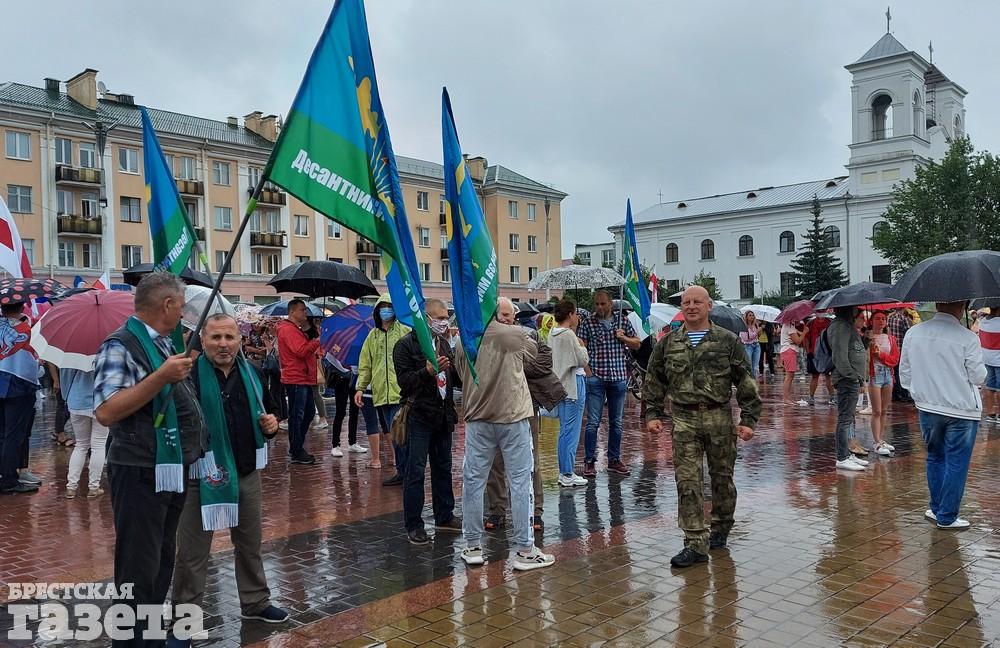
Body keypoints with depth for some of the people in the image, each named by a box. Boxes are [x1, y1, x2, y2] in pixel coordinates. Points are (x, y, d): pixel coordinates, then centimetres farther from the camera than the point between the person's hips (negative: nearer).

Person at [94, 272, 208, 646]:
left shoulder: (169, 344, 12)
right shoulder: (121, 346, -14)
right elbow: (105, 412, -26)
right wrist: (162, 376, -29)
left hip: (175, 470, 9)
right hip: (141, 473, -9)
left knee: (163, 561, 20)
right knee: (139, 568, 0)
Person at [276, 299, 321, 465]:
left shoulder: (297, 330, 22)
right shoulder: (288, 329, -12)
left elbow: (305, 350, 22)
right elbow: (301, 351, -23)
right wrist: (318, 341, -18)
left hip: (304, 379, 11)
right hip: (296, 379, -11)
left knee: (309, 412, 15)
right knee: (297, 415, -5)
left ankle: (296, 448, 23)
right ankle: (296, 453, 2)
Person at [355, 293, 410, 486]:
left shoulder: (405, 332, -1)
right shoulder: (372, 336, 14)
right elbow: (365, 365, 17)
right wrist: (360, 387, 11)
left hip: (401, 392, -6)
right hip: (381, 394, 6)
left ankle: (403, 473, 0)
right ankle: (402, 472, 20)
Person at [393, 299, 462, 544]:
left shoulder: (444, 343, 14)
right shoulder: (406, 345, -9)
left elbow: (456, 379, 18)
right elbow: (404, 380, -17)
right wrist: (428, 371, -29)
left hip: (444, 415, 7)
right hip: (420, 416, -7)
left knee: (443, 468, 15)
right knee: (416, 471, -2)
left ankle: (444, 516, 28)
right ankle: (413, 525, 7)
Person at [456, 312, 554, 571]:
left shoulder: (463, 342, -4)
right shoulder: (515, 334, -10)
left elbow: (461, 377, 9)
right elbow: (533, 351, 11)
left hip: (478, 420, 3)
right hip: (513, 417, -2)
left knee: (473, 481, 12)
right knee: (520, 481, 4)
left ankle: (472, 546, 19)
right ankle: (524, 550, 10)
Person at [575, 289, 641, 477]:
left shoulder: (623, 320, 8)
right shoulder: (587, 323, 0)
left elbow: (637, 344, 14)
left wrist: (623, 338, -5)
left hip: (618, 376, 3)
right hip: (596, 377, -3)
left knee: (616, 422, 11)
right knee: (593, 422, -4)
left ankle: (614, 460, 22)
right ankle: (589, 461, 4)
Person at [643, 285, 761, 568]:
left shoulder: (728, 340, 2)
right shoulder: (668, 343, 8)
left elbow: (746, 382, 2)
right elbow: (654, 382, 14)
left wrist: (748, 419, -3)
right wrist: (653, 414, 6)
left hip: (719, 418, -1)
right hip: (684, 420, 1)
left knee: (722, 476, 12)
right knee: (687, 481, -4)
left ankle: (721, 527, 35)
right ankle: (696, 543, 2)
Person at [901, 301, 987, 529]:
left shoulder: (913, 333, -3)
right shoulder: (968, 338, -16)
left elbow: (904, 374, 4)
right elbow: (979, 377, -7)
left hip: (927, 408, 4)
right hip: (961, 410, -4)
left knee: (935, 457, 20)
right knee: (956, 463, 7)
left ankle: (936, 509, 28)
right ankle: (947, 517, 13)